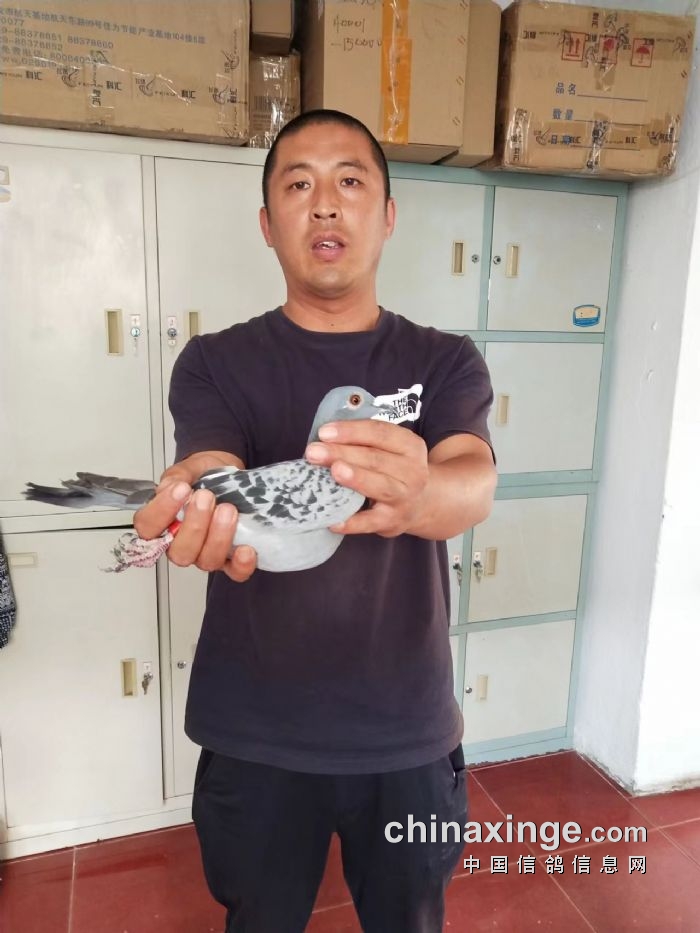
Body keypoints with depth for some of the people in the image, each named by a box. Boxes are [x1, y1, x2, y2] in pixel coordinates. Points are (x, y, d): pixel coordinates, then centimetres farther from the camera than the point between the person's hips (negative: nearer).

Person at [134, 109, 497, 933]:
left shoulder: (447, 363, -3)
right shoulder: (216, 362, -4)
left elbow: (474, 487, -21)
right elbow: (216, 479, -22)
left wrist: (415, 495, -45)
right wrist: (207, 515, -45)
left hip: (409, 732, 1)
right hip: (255, 737, 0)